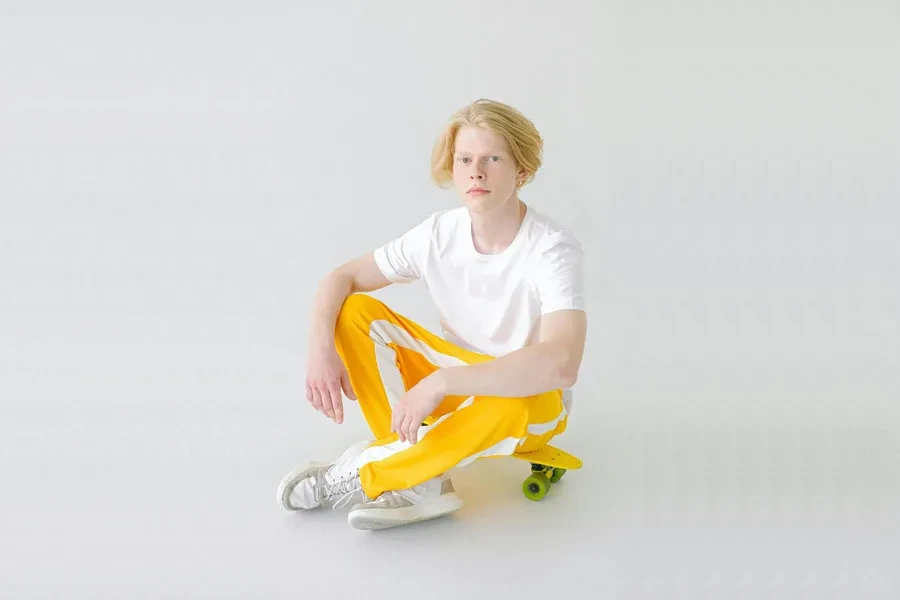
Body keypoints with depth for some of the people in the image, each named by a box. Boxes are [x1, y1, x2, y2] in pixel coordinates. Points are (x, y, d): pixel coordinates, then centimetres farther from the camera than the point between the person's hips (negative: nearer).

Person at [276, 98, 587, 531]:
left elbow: (561, 363, -42)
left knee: (507, 403, -42)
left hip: (530, 402, -5)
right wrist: (320, 348, -26)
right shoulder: (438, 233, -11)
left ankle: (357, 475, -21)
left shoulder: (553, 250, -26)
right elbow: (342, 278, -5)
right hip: (449, 385, 5)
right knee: (355, 311, -13)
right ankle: (418, 481, -23)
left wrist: (440, 382, -43)